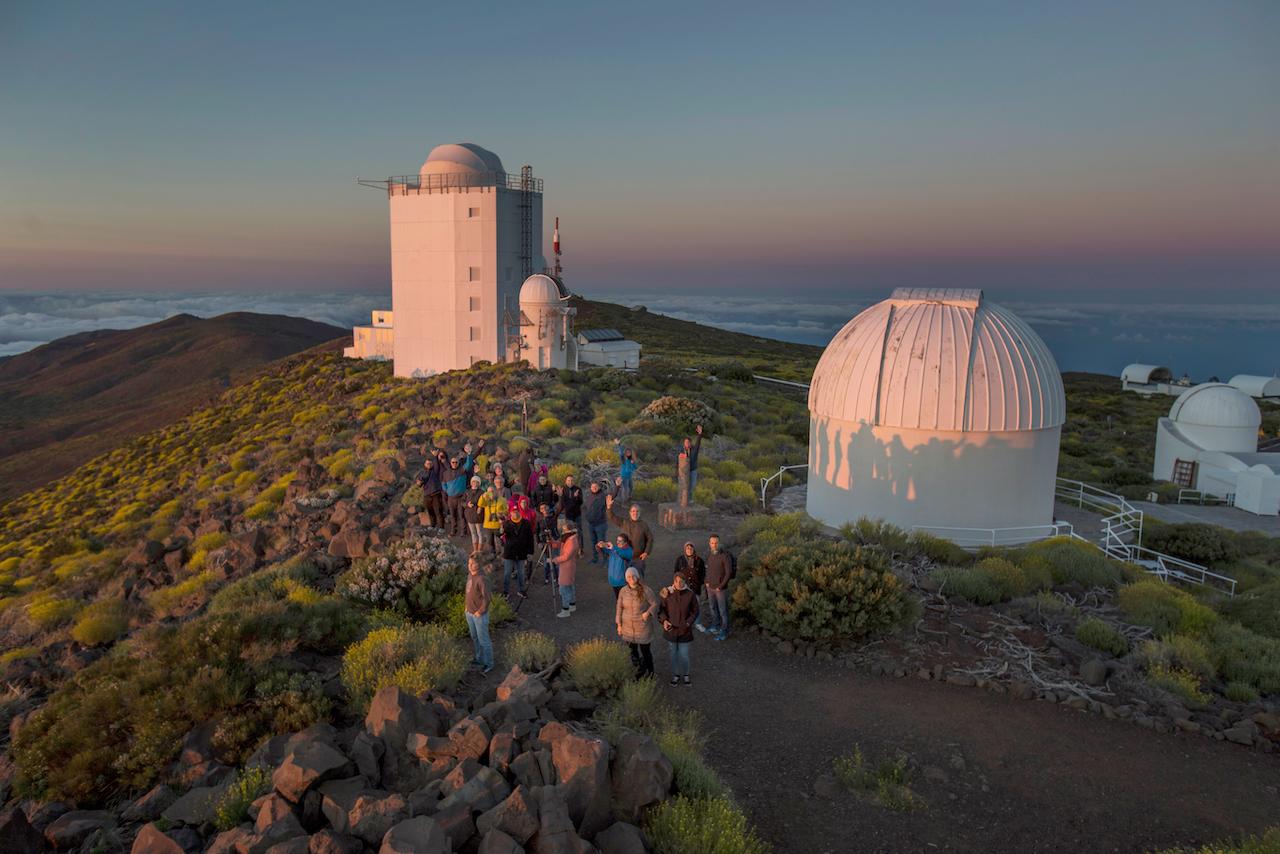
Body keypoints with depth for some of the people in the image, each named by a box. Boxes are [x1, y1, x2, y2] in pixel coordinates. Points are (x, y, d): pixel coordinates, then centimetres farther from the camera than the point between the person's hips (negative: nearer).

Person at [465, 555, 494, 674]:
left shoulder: (481, 579, -25)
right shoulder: (470, 575, 1)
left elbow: (487, 597, -25)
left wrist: (480, 611, -18)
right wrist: (467, 606, 12)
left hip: (479, 614, -8)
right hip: (470, 613, 8)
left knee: (483, 639, 5)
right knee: (474, 637, 22)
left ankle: (488, 664, 19)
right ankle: (479, 658, 40)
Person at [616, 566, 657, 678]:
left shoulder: (646, 590, -18)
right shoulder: (623, 591, -7)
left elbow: (655, 603, -8)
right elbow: (619, 607, 2)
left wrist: (648, 612, -25)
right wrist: (619, 624, 3)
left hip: (643, 626, -3)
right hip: (628, 627, 3)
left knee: (645, 650, 9)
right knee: (632, 651, 14)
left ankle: (650, 673, 32)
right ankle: (640, 670, 36)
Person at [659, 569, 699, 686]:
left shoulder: (690, 594, -13)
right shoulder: (667, 593, -12)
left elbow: (695, 611, -1)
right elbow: (662, 608, 0)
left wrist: (689, 623, -13)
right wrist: (664, 620, -16)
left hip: (684, 630, -1)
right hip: (671, 628, 1)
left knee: (684, 654, 5)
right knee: (674, 653, 17)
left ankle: (685, 674, 32)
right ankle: (676, 674, 37)